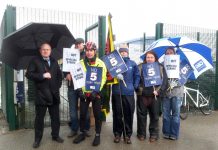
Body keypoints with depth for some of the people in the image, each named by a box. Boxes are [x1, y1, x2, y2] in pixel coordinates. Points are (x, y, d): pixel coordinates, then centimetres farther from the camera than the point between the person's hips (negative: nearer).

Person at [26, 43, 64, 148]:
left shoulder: (54, 62, 14)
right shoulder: (35, 61, 1)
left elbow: (59, 74, 22)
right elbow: (28, 74, -10)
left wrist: (58, 85, 9)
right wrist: (42, 75, -19)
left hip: (54, 94, 4)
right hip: (41, 95, -4)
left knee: (55, 117, 12)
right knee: (39, 118, 6)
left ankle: (55, 135, 27)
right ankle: (37, 139, 20)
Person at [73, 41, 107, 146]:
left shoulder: (101, 63, -4)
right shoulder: (81, 63, 2)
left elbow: (103, 79, -5)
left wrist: (96, 91, -14)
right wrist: (79, 90, -6)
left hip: (96, 93, -2)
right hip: (84, 93, 2)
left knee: (97, 115, 5)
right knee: (82, 114, 10)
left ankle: (97, 135, 20)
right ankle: (82, 133, 28)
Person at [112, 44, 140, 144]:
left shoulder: (132, 64, 7)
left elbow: (137, 76, 9)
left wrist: (135, 86, -2)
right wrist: (115, 76, -19)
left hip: (129, 93, 1)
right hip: (116, 92, 0)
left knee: (128, 114, 6)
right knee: (117, 114, 6)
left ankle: (127, 135, 20)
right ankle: (117, 133, 21)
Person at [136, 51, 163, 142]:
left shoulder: (160, 67, 7)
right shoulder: (140, 67, 7)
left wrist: (157, 90, -10)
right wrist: (138, 89, -6)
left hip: (154, 95, 0)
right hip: (142, 95, 0)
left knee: (154, 115, 7)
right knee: (141, 115, 7)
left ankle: (154, 134, 21)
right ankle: (141, 133, 22)